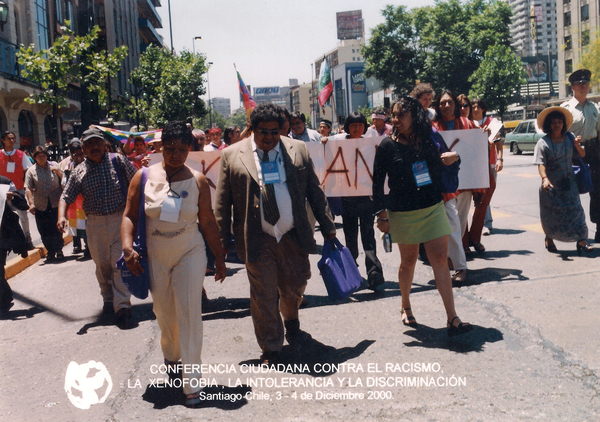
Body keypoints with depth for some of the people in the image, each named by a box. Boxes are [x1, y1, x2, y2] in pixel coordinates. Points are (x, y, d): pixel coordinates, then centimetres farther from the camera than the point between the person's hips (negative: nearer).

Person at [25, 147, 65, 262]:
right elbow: (28, 188, -3)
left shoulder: (54, 165, 9)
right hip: (40, 206, 1)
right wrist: (31, 203, -15)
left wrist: (58, 171, -7)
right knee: (45, 231, 2)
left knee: (57, 229, -2)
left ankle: (59, 251, 10)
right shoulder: (31, 171, 4)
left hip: (56, 204, 0)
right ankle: (51, 253, 13)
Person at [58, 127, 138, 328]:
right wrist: (61, 216, -14)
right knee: (102, 265, 12)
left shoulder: (119, 161, 1)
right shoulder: (79, 172, 5)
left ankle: (122, 306, -7)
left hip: (121, 220, -3)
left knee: (120, 263, -10)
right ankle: (109, 300, 31)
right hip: (95, 224, 3)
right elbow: (66, 197, 4)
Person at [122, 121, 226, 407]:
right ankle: (170, 354, 45)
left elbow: (208, 222, 2)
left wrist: (219, 257, 5)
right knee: (163, 312, 14)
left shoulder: (197, 181, -3)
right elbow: (129, 215, -1)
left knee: (189, 313, -8)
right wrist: (128, 246, -16)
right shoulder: (144, 177, -3)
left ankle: (191, 383, -2)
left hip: (189, 254, -1)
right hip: (155, 257, 1)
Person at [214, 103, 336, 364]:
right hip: (257, 240, -2)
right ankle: (270, 349, 21)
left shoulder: (298, 150, 5)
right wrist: (223, 240, -1)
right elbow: (223, 202, 1)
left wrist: (327, 227, 9)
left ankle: (291, 317, 48)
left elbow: (314, 192, 9)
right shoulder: (232, 155, -1)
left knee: (295, 287, 13)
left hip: (294, 237, 2)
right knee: (263, 297, 4)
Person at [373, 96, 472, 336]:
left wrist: (450, 159, -2)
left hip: (433, 208, 2)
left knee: (440, 259, -4)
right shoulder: (388, 146, -5)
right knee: (408, 261, 10)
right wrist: (381, 214, -7)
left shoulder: (430, 140, 4)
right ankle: (406, 307, 34)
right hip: (403, 214, -2)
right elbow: (378, 182, -3)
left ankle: (452, 318, -2)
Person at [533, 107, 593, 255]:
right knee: (551, 213, 7)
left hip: (569, 183, 3)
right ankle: (549, 239, 30)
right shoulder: (543, 143, -8)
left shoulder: (570, 137, 4)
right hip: (551, 184, -2)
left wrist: (577, 146, -14)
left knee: (575, 209, -6)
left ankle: (582, 242, -7)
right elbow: (540, 163, -16)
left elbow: (582, 155, 8)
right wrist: (544, 178, -33)